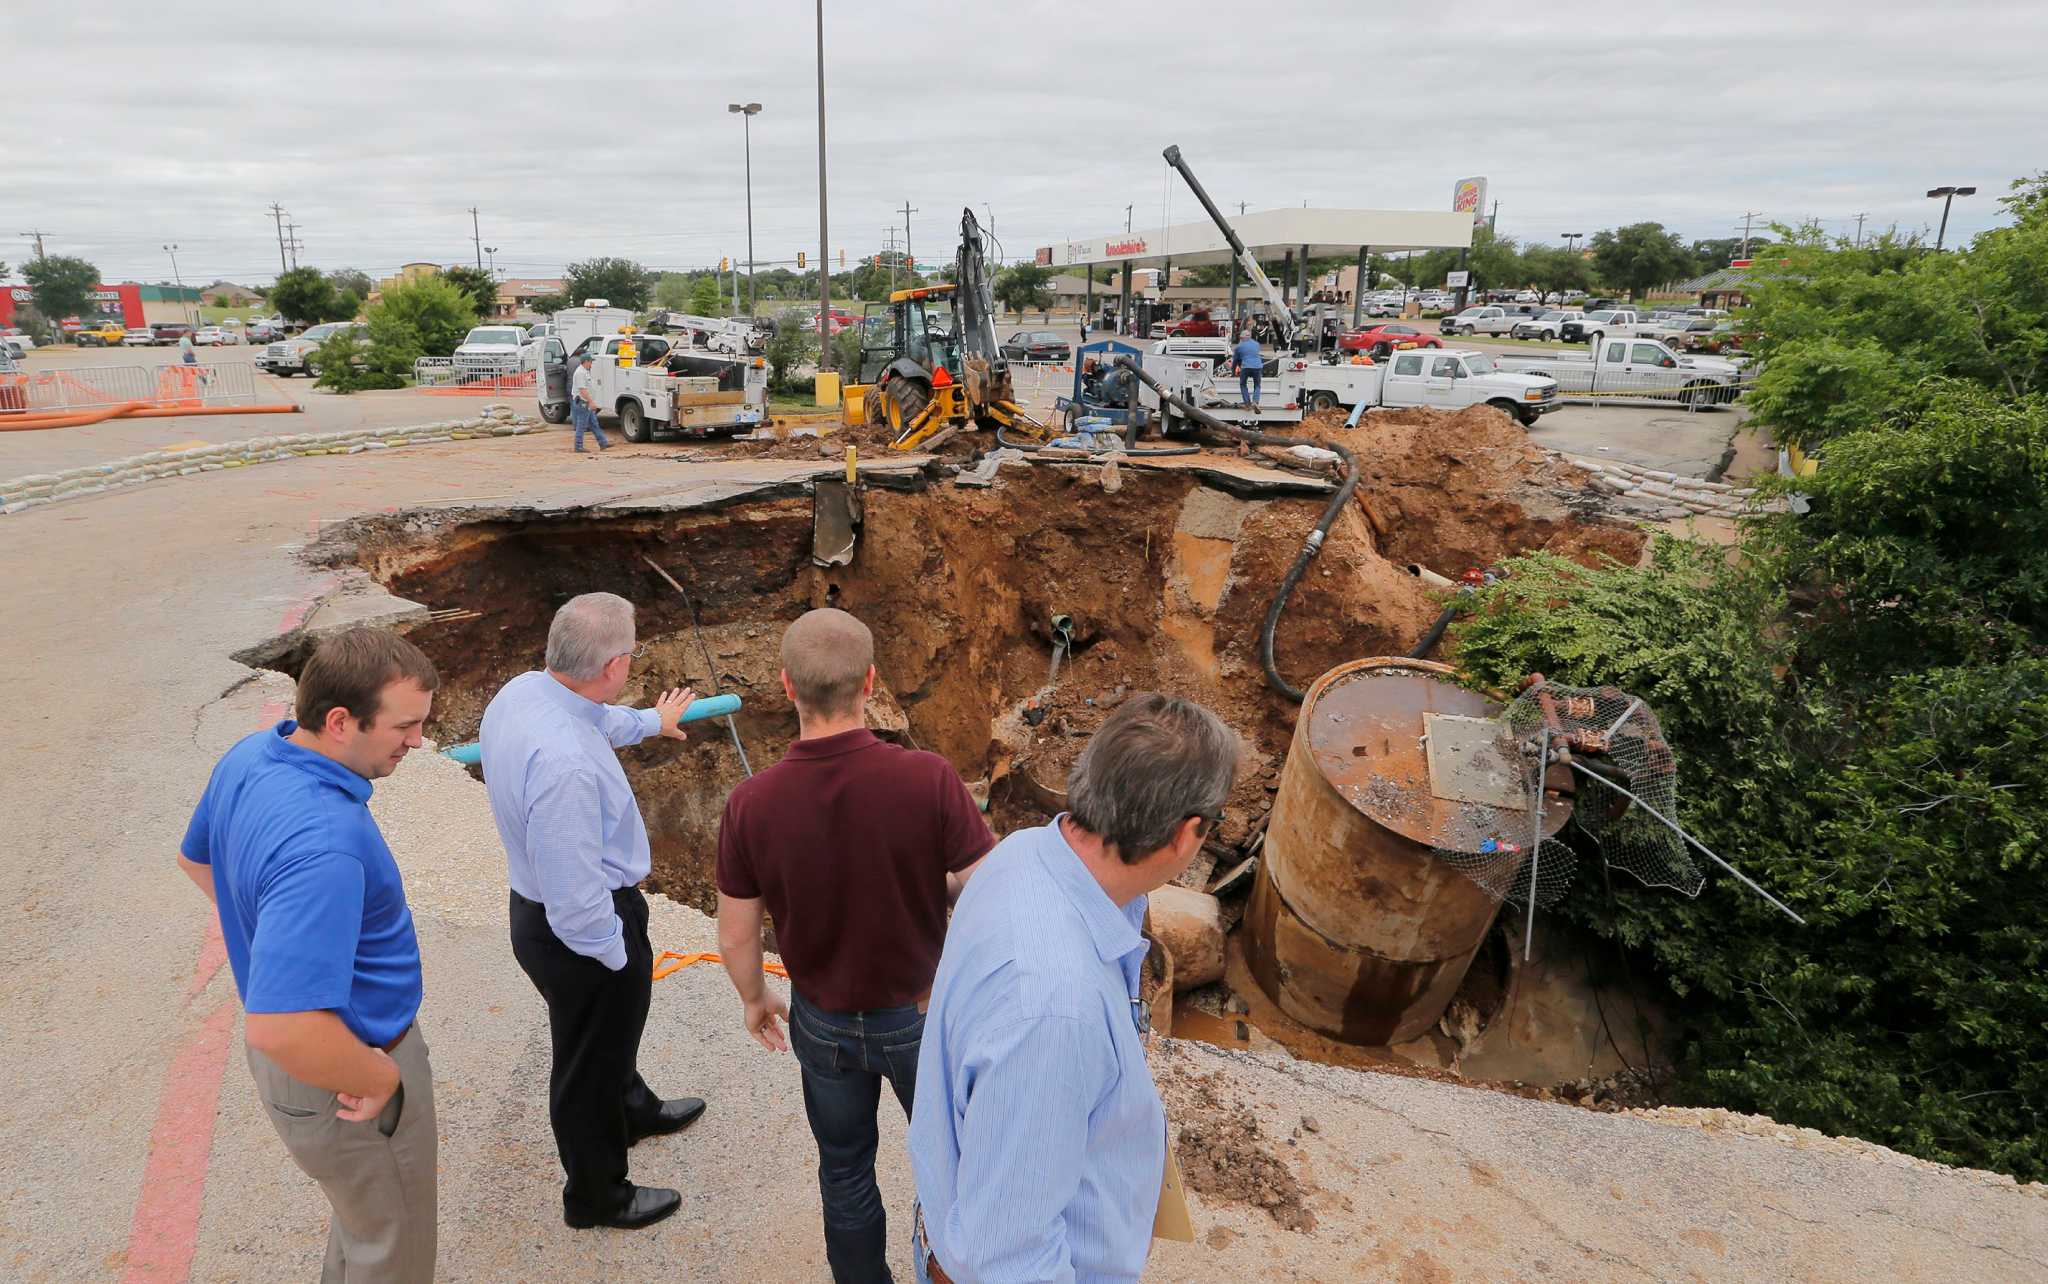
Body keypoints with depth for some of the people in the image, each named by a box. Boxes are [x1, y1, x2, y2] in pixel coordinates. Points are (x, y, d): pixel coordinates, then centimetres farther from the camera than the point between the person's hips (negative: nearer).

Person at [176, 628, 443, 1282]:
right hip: (337, 1076, -9)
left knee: (364, 1211, 34)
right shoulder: (322, 844, -40)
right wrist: (381, 1077, -25)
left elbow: (195, 857, 13)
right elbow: (281, 1028, -42)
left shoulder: (249, 755, -8)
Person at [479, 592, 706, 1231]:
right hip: (583, 933, -9)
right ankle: (595, 1195, 43)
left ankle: (632, 1108, 63)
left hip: (536, 907, 9)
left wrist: (651, 720, 35)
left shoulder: (521, 690, -9)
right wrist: (618, 956, -15)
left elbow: (595, 720, 16)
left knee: (612, 1030, 34)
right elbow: (576, 901, -33)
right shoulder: (566, 764, -39)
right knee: (590, 1057, 16)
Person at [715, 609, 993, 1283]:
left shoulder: (751, 805, -21)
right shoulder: (928, 780, -29)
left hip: (824, 1023, 1)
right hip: (922, 1015, -1)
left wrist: (753, 998, 13)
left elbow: (737, 934, -8)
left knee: (845, 1168, 25)